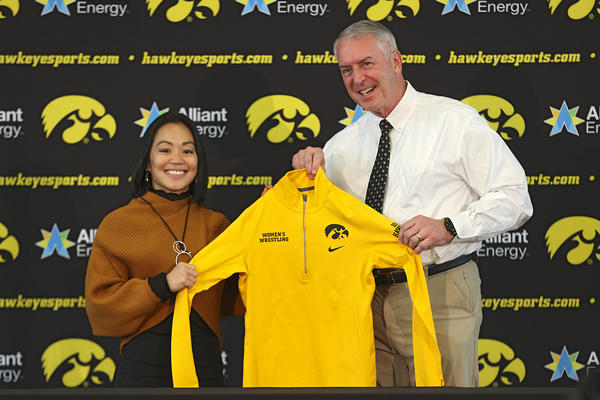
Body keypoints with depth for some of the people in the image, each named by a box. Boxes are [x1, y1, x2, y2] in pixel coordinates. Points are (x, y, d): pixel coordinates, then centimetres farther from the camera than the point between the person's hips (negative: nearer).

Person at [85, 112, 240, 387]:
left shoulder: (215, 224, 9)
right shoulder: (118, 224, -1)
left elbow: (233, 299, 6)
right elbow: (100, 305, -5)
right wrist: (162, 284, -17)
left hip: (206, 368, 3)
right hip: (143, 369, -3)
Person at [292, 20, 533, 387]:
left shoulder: (456, 121, -2)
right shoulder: (343, 143, 13)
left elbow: (514, 198, -6)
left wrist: (447, 227, -20)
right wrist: (309, 168, -4)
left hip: (439, 297, -4)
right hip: (367, 298, 5)